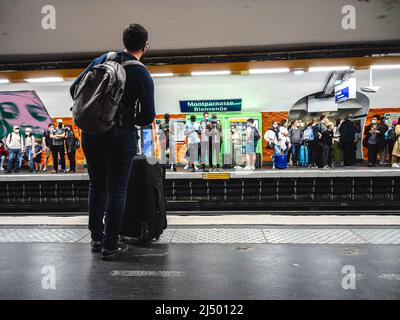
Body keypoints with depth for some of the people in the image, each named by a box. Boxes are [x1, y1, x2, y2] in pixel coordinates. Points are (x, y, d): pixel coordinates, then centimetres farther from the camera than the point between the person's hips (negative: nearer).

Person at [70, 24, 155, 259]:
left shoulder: (102, 60, 8)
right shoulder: (143, 75, -5)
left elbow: (75, 88, 10)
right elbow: (148, 117, -6)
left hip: (91, 132, 5)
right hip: (119, 135, -4)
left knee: (96, 186, 16)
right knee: (116, 190, 4)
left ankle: (96, 238, 26)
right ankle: (111, 245, 11)